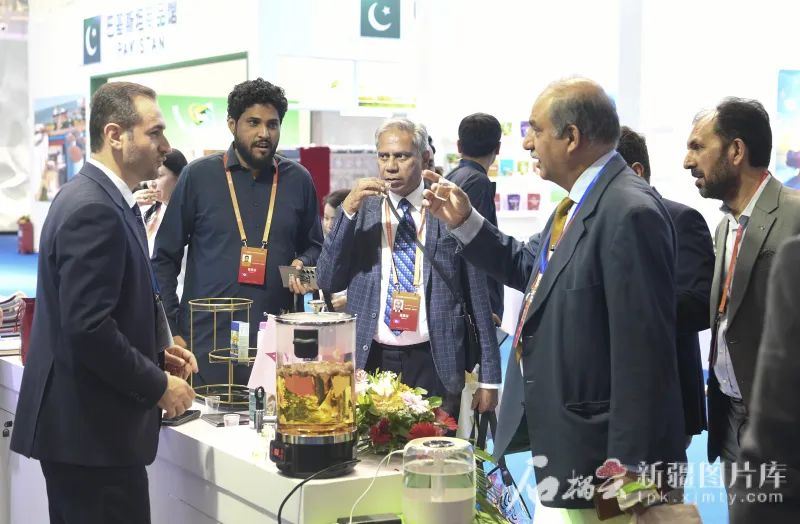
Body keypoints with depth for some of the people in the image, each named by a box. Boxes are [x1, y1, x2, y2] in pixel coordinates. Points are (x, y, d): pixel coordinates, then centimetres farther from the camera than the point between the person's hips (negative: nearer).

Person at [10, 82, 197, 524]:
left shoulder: (96, 196, 12)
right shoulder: (94, 209, -20)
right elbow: (88, 329, -25)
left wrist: (156, 354, 10)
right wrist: (159, 386, -15)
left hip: (78, 423, 11)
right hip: (91, 428, -11)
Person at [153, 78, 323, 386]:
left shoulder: (298, 181, 8)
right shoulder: (199, 176, 2)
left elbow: (314, 246, 20)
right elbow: (165, 257, 4)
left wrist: (303, 265, -4)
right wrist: (170, 331, -1)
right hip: (206, 340, -1)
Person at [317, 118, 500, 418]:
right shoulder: (360, 211, 7)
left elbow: (478, 298, 5)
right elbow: (327, 281, -1)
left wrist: (489, 378, 3)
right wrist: (348, 211, -12)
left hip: (434, 365, -1)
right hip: (370, 362, 1)